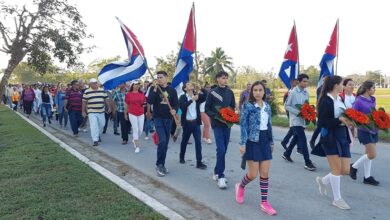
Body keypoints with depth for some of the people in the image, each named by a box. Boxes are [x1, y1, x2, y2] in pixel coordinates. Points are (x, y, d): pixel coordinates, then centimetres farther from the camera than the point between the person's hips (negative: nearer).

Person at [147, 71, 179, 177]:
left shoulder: (172, 90, 6)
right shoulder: (153, 88, 0)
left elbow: (176, 103, 3)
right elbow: (149, 101, -14)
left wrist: (174, 110, -18)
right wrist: (155, 90, -23)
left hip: (168, 119, 3)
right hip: (158, 118, -3)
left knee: (166, 143, 9)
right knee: (162, 141, -16)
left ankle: (162, 164, 22)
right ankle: (159, 164, -1)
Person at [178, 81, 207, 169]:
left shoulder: (197, 96, 5)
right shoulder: (183, 97, -5)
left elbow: (205, 98, -9)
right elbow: (182, 106, -23)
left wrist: (200, 91, -18)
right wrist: (192, 99, -31)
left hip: (196, 122, 2)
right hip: (187, 122, -2)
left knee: (198, 142, -3)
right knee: (184, 141, 14)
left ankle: (199, 162, 0)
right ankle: (182, 157, 36)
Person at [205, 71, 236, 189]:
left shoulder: (230, 92, 8)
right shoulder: (212, 92, -4)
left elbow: (233, 106, 15)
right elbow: (207, 109, -2)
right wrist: (215, 116, -17)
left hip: (227, 124, 5)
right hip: (217, 124, -5)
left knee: (224, 150, 9)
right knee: (221, 149, -13)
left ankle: (217, 172, 24)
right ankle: (220, 176, -4)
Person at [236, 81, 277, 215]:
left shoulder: (267, 106, 8)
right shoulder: (247, 106, -8)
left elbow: (269, 125, 14)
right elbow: (243, 125, -11)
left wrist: (271, 142, 15)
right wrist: (242, 144, -15)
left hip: (265, 141, 5)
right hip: (253, 141, -5)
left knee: (265, 173, 4)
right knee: (253, 174, -1)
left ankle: (264, 203, 12)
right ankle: (240, 187, 30)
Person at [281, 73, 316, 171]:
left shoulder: (306, 93, 7)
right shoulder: (293, 92, -12)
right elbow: (287, 105, -10)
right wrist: (298, 112, -19)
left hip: (303, 120, 7)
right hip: (296, 120, -7)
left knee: (296, 138, 18)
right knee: (303, 140, -10)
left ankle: (286, 154, 37)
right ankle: (307, 162, -5)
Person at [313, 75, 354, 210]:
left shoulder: (340, 99, 11)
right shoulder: (326, 101, -13)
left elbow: (343, 116, 16)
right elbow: (321, 123, -16)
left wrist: (348, 121, -5)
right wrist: (339, 120, -23)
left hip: (342, 136, 7)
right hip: (330, 137, -7)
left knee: (345, 170, 7)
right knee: (337, 169, 1)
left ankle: (323, 181, 32)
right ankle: (337, 199, 17)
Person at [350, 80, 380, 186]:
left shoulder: (373, 100, 8)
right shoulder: (359, 101, -13)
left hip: (373, 129, 7)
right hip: (364, 130, -7)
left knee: (369, 153, 11)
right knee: (372, 155, -9)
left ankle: (367, 177, 19)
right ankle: (354, 166, 12)